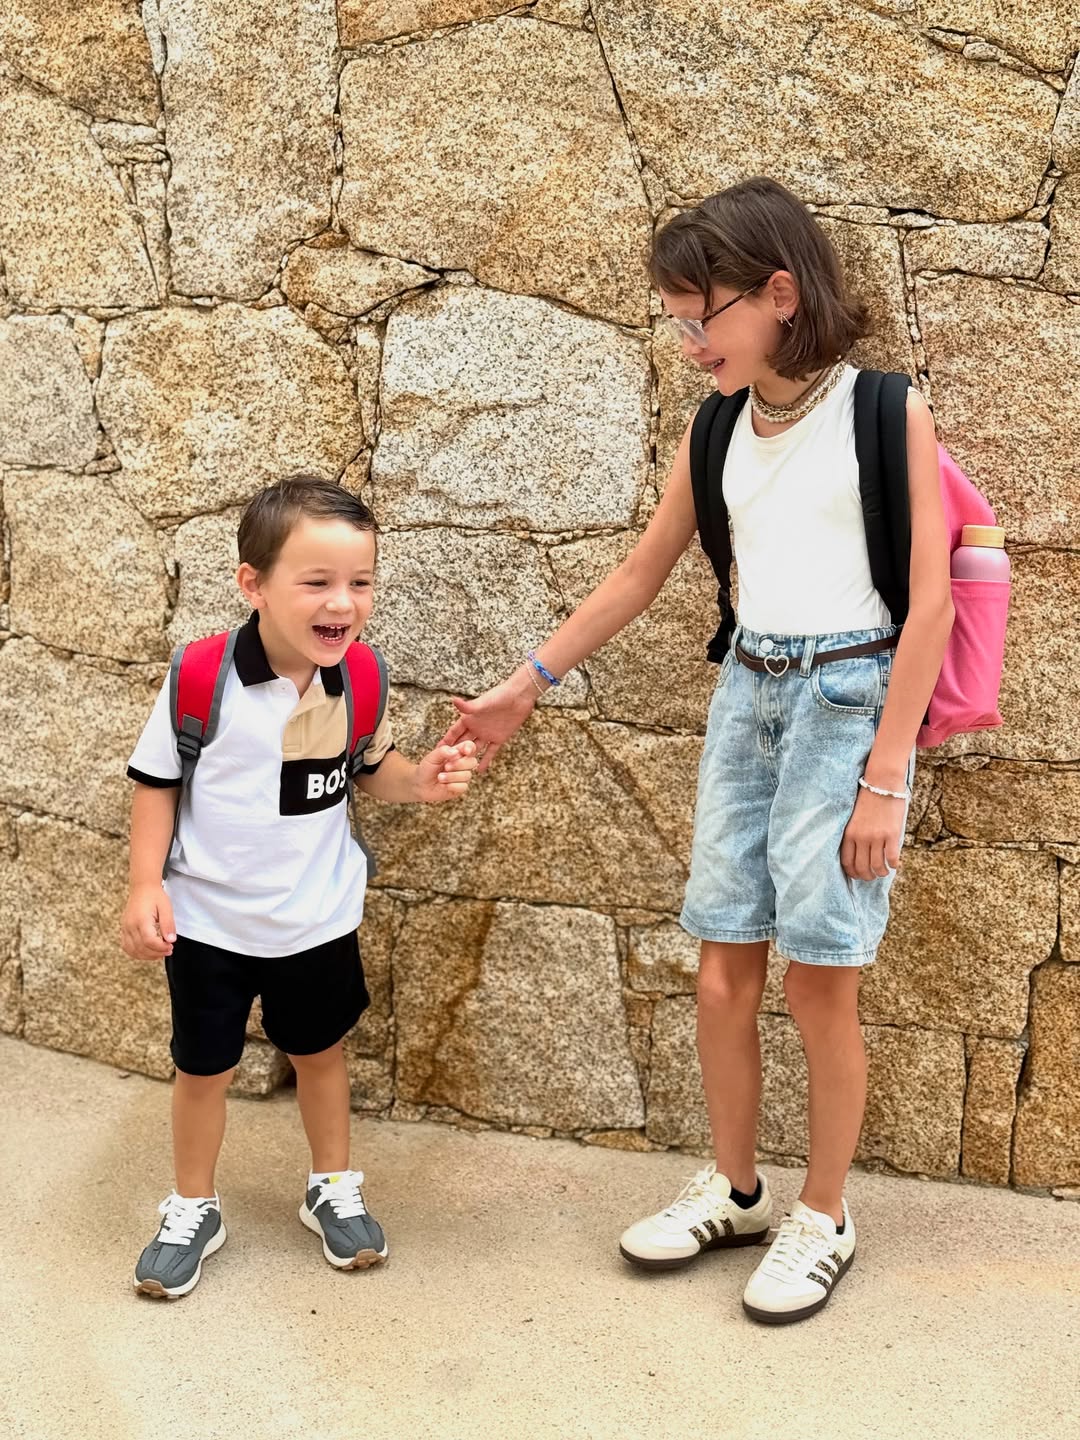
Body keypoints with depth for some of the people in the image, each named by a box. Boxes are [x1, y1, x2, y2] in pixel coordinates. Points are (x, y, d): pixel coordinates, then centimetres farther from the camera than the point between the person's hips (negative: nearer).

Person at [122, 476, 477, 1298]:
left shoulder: (356, 678, -11)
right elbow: (157, 782, -9)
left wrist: (422, 780, -15)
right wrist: (146, 885, -15)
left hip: (320, 917, 3)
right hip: (210, 920, -2)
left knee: (320, 1050, 21)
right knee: (204, 1068, 13)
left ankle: (334, 1189, 43)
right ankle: (194, 1211, 35)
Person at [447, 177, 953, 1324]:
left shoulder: (886, 413, -8)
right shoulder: (719, 432, 9)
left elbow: (930, 599, -10)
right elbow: (639, 577, 17)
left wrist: (885, 777, -15)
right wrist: (526, 685, 14)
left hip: (849, 695, -5)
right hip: (745, 692, 5)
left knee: (818, 971, -3)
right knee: (724, 964, 5)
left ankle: (824, 1219, 14)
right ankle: (733, 1190, 23)